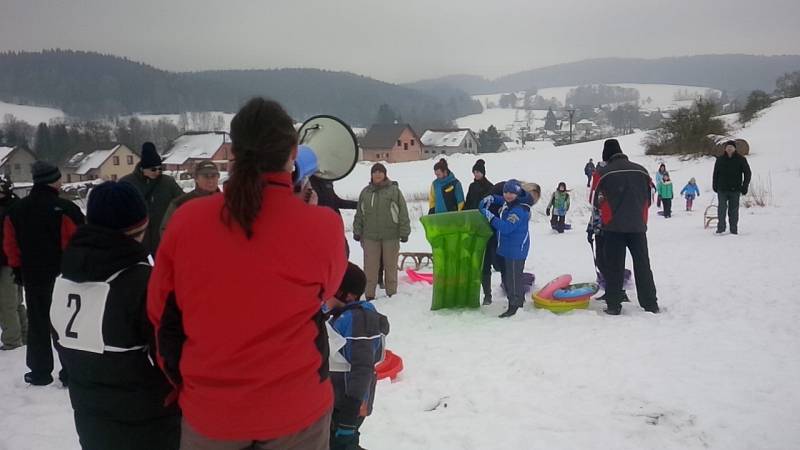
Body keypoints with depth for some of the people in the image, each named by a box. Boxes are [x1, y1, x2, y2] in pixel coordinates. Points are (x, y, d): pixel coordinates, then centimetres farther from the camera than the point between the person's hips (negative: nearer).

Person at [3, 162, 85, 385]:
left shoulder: (15, 210, 1)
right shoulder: (65, 209, -17)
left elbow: (10, 246, 6)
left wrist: (19, 270, 17)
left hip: (33, 277, 4)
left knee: (38, 324, 15)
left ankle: (40, 372, 22)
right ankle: (70, 372, 9)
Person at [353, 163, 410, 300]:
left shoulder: (394, 191, -1)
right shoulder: (365, 192, 10)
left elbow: (403, 213, -2)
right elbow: (359, 214, 16)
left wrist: (404, 232, -4)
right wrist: (357, 231, 12)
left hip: (391, 236, -2)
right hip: (370, 237, 3)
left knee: (391, 266, 7)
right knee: (370, 268, 5)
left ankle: (392, 293, 18)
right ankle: (370, 295, 13)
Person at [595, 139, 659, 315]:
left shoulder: (603, 173, -4)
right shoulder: (641, 170, 6)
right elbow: (648, 198, 13)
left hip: (613, 226, -3)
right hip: (638, 226, 3)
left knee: (614, 267, 3)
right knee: (643, 265, 11)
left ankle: (613, 305, 3)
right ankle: (650, 304, 14)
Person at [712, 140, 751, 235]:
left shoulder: (741, 159, 2)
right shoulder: (720, 159, 5)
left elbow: (747, 173, 6)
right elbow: (715, 173, 13)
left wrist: (744, 187, -1)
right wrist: (715, 185, 6)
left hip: (735, 190, 0)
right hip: (722, 189, 1)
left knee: (734, 210, 2)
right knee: (722, 208, -7)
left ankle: (734, 230, 8)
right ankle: (720, 228, 1)